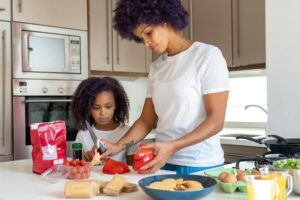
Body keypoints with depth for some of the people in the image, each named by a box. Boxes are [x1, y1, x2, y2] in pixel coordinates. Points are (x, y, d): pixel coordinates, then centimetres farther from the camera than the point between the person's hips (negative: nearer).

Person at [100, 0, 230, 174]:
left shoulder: (208, 55, -9)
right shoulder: (156, 68, 9)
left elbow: (216, 120, -14)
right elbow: (147, 120, 8)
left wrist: (172, 147, -24)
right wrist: (118, 145, -7)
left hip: (200, 166, -5)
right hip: (163, 163, 5)